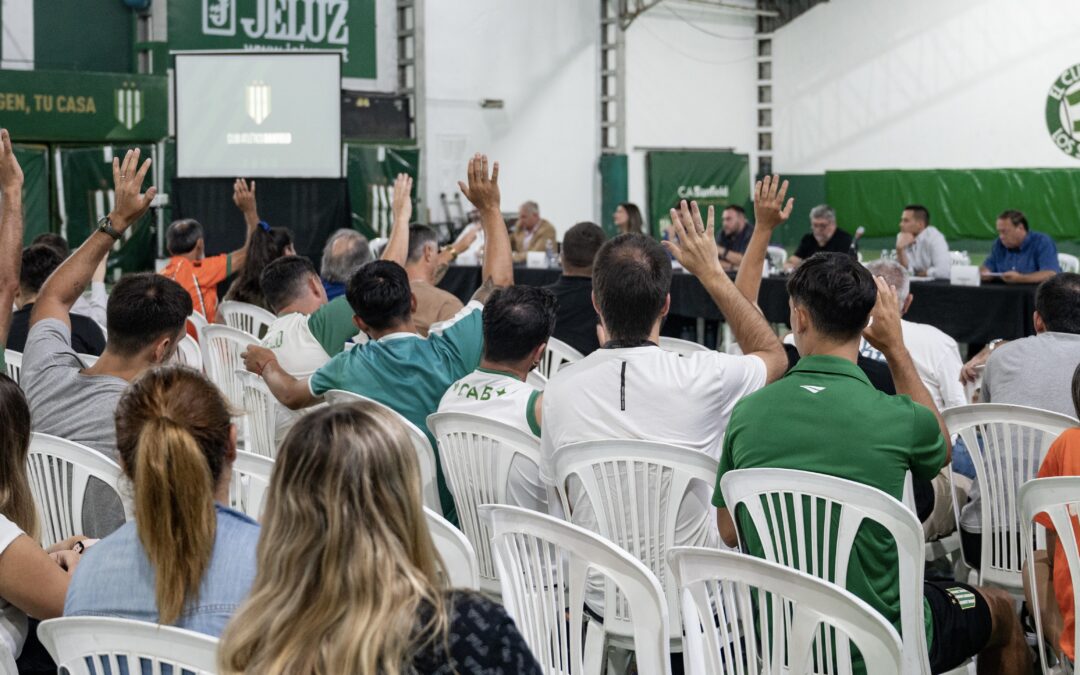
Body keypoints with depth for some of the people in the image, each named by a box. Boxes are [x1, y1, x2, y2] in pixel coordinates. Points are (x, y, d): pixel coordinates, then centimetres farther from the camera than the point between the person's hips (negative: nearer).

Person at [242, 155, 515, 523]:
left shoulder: (349, 369, -10)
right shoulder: (452, 351, -14)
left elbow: (292, 395, 14)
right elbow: (499, 282, 3)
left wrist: (267, 365, 36)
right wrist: (490, 209, 12)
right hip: (455, 516, 0)